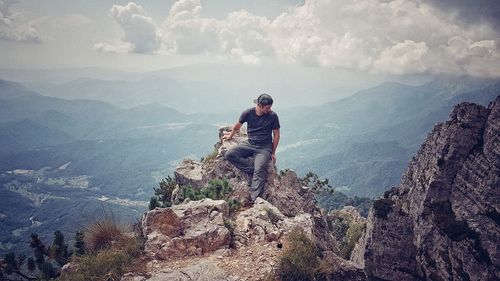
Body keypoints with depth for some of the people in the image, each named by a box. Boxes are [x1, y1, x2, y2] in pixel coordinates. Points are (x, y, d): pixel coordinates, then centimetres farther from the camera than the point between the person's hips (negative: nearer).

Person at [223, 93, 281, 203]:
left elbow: (276, 135, 4)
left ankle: (255, 200, -40)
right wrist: (231, 135, 29)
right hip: (249, 144, 3)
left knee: (259, 170, -29)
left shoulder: (273, 116, -7)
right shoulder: (248, 113, -4)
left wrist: (273, 153, 6)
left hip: (264, 148, -3)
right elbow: (237, 126, 15)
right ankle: (252, 168, -22)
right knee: (229, 154, -21)